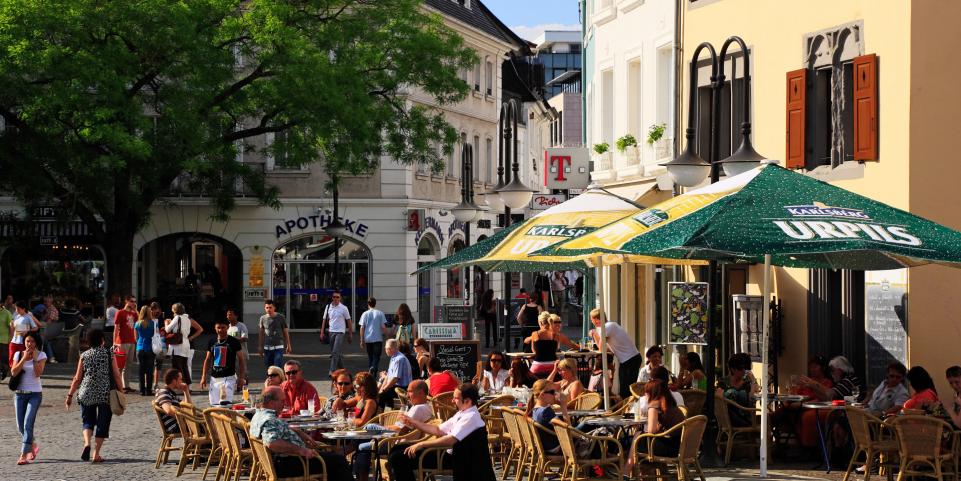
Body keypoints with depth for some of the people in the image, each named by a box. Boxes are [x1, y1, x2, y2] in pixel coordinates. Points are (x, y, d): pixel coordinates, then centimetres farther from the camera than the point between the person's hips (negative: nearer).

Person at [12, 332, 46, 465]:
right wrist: (24, 359, -15)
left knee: (28, 425, -14)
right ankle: (33, 446, 34)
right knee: (20, 426, 7)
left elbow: (38, 373, -13)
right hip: (20, 393, 4)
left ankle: (24, 455, -16)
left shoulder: (41, 355, -2)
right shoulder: (18, 354, 5)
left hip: (35, 394, -4)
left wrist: (34, 358, -18)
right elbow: (13, 372, -8)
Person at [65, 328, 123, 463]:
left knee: (88, 421, 14)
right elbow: (117, 376, -3)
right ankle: (96, 455, 4)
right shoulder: (109, 355, -2)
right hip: (106, 395, -1)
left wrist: (70, 395, 11)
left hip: (87, 394, 2)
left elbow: (77, 378, 3)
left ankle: (87, 443, -13)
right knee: (102, 423, 7)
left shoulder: (84, 355, 3)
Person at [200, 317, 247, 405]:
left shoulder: (234, 342, -3)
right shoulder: (212, 342, 10)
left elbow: (241, 360, 1)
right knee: (214, 404, 3)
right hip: (214, 377, 5)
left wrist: (241, 378, -5)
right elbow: (207, 360, 17)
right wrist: (203, 377, 11)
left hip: (228, 377, -5)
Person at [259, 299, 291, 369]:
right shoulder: (263, 318, 4)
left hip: (278, 347, -3)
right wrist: (261, 347, 15)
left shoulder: (280, 317, -3)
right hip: (267, 347, 3)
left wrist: (288, 345, 4)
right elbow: (262, 333, 14)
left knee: (278, 368, -10)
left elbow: (285, 332, 4)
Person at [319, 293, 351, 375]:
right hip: (331, 331, 5)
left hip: (340, 332, -5)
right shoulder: (328, 307, 8)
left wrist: (350, 334, 1)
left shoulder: (344, 308, -3)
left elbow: (348, 321, 2)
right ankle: (341, 368, 26)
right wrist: (322, 332, 6)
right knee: (338, 353, 13)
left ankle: (332, 370, -17)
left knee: (335, 352, -14)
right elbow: (325, 320, 12)